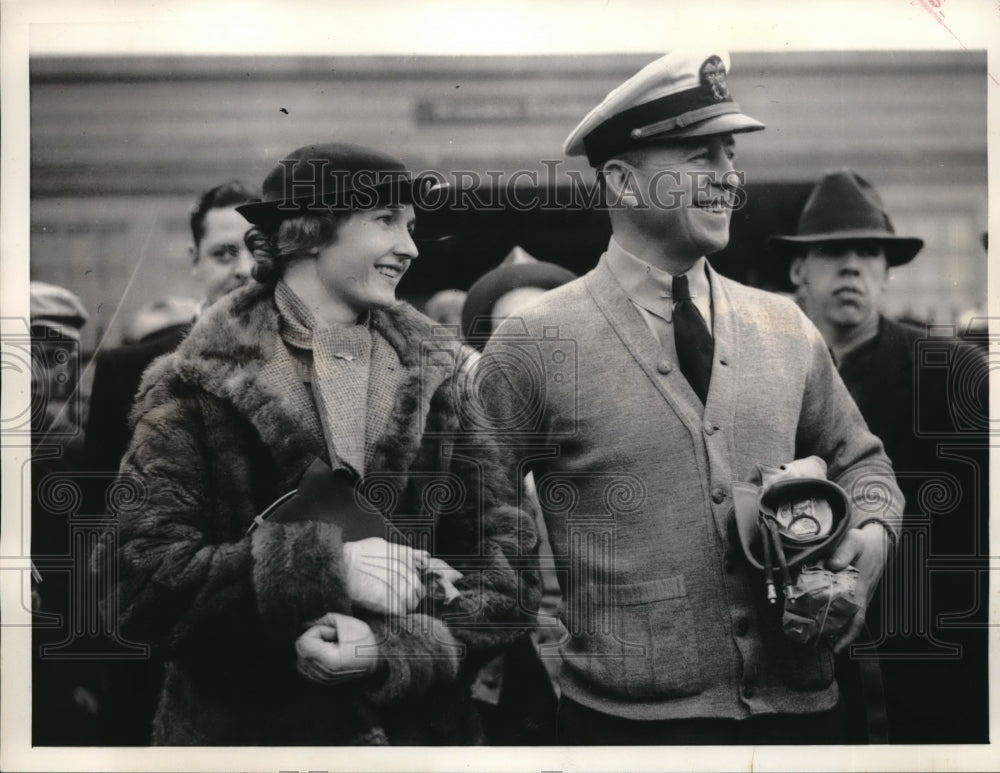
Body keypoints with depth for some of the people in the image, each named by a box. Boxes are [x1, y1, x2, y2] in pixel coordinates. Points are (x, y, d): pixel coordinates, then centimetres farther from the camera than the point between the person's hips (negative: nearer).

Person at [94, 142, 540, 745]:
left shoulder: (442, 377, 2)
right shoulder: (201, 386, -6)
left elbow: (509, 567, -2)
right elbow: (138, 578, -13)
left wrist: (394, 648, -18)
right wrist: (322, 568, -22)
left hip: (424, 727, 3)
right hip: (242, 729, -3)